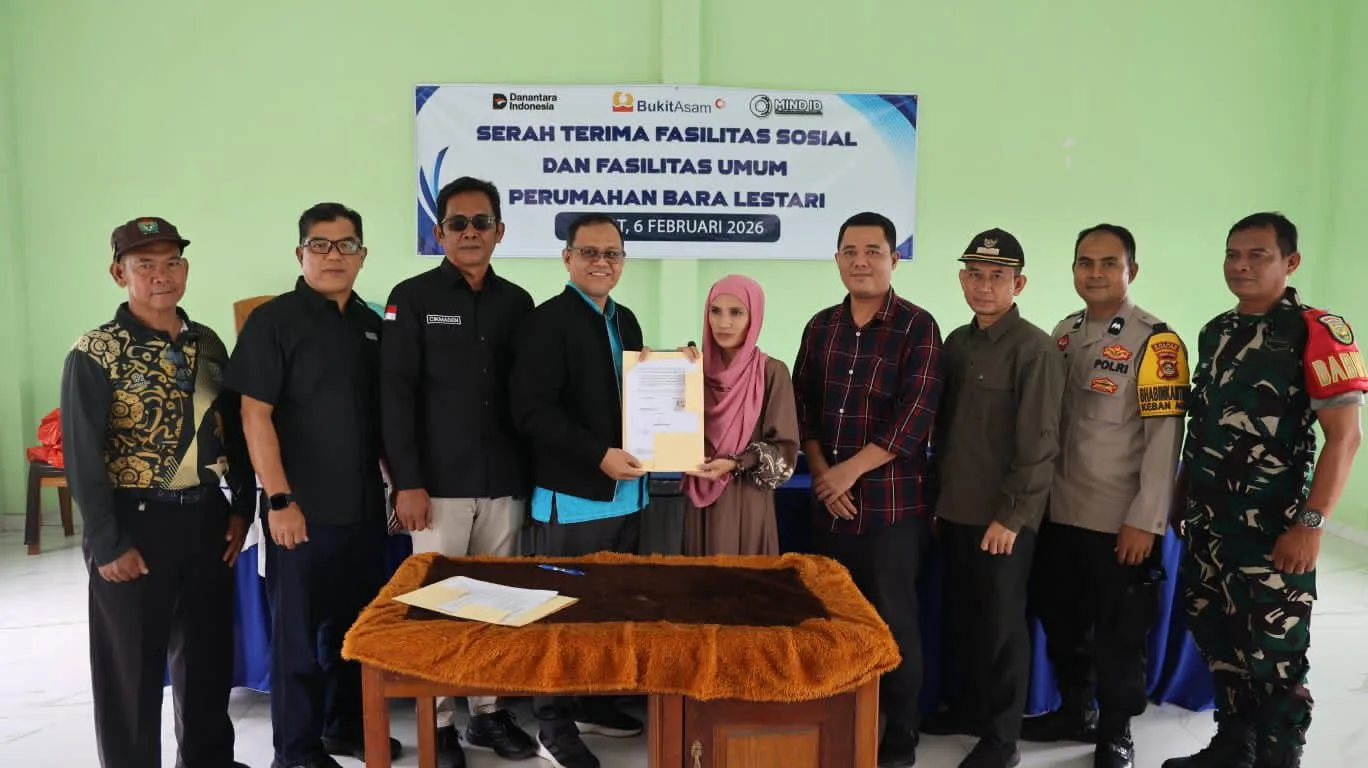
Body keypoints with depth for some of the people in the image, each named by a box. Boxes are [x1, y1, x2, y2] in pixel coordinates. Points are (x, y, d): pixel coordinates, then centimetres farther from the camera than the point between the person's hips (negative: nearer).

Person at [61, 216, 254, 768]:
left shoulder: (207, 344, 7)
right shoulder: (95, 354, -9)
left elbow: (235, 429, 12)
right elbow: (81, 457, -12)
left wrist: (242, 506, 6)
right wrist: (107, 545, -14)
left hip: (207, 520, 5)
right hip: (136, 525, -5)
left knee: (209, 653, 16)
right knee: (131, 666, 7)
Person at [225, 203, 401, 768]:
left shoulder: (372, 324, 10)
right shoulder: (273, 320, -8)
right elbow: (254, 414, -12)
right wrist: (279, 500, -16)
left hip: (364, 506, 6)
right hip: (303, 508, -6)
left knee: (356, 623, 16)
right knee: (298, 630, 6)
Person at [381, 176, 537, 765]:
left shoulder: (516, 302, 9)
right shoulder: (412, 298, 0)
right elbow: (395, 395, -6)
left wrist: (532, 471, 6)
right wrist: (407, 482, -11)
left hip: (505, 482, 3)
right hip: (439, 483, -3)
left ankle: (488, 712, 23)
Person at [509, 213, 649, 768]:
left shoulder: (626, 322, 15)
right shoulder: (547, 321, -10)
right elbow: (532, 411, -18)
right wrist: (599, 456, -22)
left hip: (625, 491, 8)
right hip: (572, 494, -7)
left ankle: (595, 703, 32)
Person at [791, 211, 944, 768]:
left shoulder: (917, 327, -6)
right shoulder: (821, 327, 10)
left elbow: (915, 416, -13)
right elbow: (803, 405, 11)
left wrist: (850, 471, -13)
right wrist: (820, 471, -3)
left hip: (892, 503, -4)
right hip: (829, 503, 5)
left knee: (893, 622, 4)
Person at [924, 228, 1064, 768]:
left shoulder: (1034, 350, -12)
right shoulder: (957, 343, 9)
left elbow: (1038, 445, -15)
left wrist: (1011, 516, -15)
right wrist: (938, 496, 13)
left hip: (1001, 518, -6)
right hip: (956, 510, 6)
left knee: (1002, 624, 5)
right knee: (962, 616, 17)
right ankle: (971, 706, 35)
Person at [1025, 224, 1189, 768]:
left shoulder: (1155, 341, -12)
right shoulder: (1064, 333, 8)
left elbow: (1165, 439, -15)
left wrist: (1144, 522, -17)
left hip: (1120, 523, -6)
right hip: (1059, 514, 6)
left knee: (1119, 635, 9)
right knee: (1060, 621, 17)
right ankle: (1075, 712, 37)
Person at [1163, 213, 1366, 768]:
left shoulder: (1317, 332, -11)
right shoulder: (1215, 332, 10)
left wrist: (1310, 524, -19)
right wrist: (1182, 498, 15)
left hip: (1272, 530, -7)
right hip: (1207, 524, 7)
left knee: (1274, 661, 3)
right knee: (1218, 643, 17)